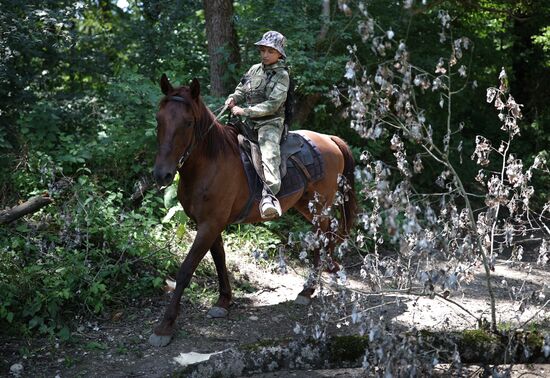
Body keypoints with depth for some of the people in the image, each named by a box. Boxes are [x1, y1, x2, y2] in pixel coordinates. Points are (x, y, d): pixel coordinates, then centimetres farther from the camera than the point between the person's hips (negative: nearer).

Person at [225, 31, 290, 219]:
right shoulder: (254, 69, 14)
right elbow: (241, 90, 24)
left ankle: (269, 196, -49)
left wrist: (244, 111, -18)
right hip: (250, 121, 8)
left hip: (271, 121, -8)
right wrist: (233, 98, -1)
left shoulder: (281, 75, -5)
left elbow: (272, 105, -15)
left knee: (269, 149, -32)